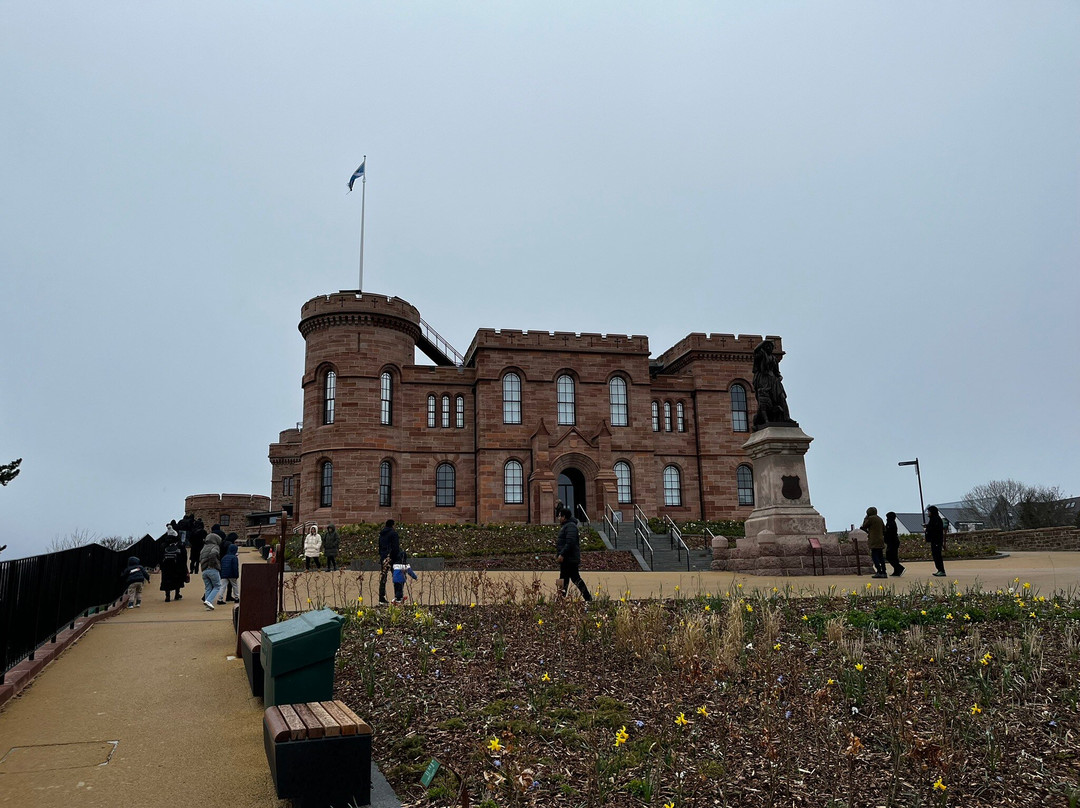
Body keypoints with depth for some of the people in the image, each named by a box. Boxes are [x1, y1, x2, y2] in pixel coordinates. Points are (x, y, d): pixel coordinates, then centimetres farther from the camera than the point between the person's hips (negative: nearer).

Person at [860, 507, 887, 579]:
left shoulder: (871, 518, -8)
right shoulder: (880, 519, 16)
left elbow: (864, 526, -1)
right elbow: (884, 529, 21)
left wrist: (865, 518, 9)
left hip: (874, 541, -8)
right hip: (880, 540, 8)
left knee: (875, 556, -7)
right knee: (881, 556, 8)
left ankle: (879, 572, -14)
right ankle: (883, 572, 6)